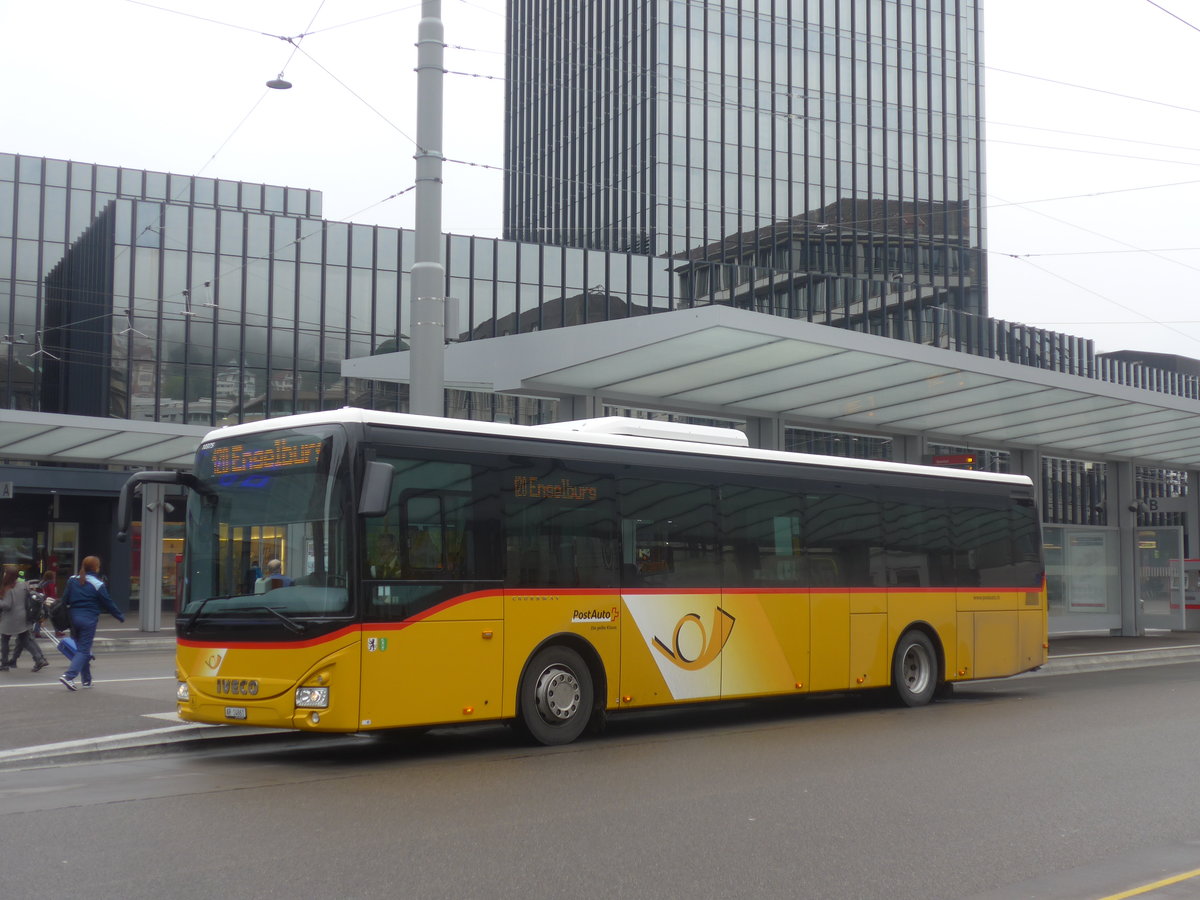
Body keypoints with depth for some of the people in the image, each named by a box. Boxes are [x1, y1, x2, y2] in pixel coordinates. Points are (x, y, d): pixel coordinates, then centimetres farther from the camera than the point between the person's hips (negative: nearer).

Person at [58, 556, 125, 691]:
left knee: (80, 648, 15)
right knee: (84, 650, -2)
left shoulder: (72, 580, 5)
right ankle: (69, 676, -19)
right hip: (89, 619, -6)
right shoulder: (97, 585, -8)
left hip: (74, 617, 6)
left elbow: (64, 600, 6)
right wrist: (120, 616, 9)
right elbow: (108, 603, -3)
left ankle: (87, 680, 19)